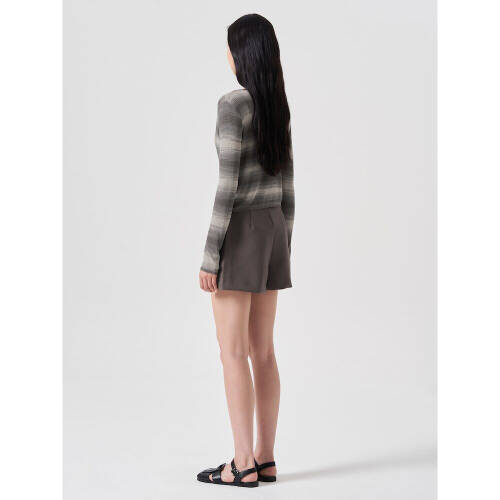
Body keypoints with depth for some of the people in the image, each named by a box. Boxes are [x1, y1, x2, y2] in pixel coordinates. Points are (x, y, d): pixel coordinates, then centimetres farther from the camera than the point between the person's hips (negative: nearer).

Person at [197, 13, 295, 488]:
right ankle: (265, 458, 13)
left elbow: (227, 185, -18)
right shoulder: (278, 108, 11)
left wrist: (209, 257, -15)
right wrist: (282, 249, 19)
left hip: (239, 231, -8)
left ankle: (243, 464, 0)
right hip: (273, 229, 8)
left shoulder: (233, 104, -14)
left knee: (232, 352, -3)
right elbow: (286, 185, 13)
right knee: (262, 350, 10)